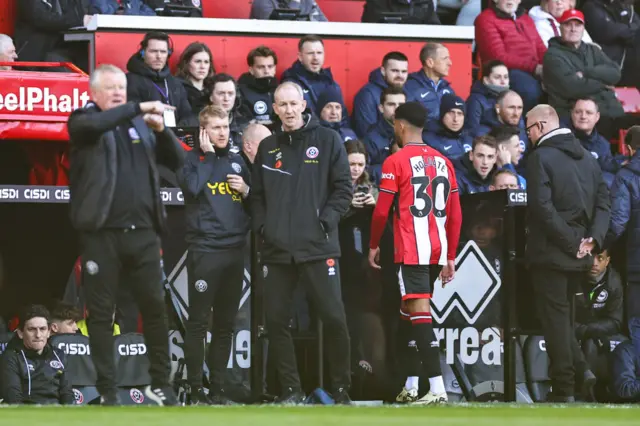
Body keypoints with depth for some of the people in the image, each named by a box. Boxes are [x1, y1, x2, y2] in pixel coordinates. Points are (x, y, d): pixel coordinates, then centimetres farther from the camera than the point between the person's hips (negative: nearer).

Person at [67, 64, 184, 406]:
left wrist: (161, 129, -5)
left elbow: (176, 161, 12)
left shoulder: (140, 124, 16)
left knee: (155, 307, 2)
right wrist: (139, 108, -20)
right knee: (101, 313, -1)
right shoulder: (84, 121, 4)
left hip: (142, 232, 3)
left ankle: (160, 384, 10)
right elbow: (93, 124, -20)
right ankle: (107, 391, 2)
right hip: (101, 233, -3)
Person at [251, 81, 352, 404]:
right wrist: (262, 227, 1)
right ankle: (291, 390, 10)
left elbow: (343, 187, 0)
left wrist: (326, 221, -10)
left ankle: (341, 390, 4)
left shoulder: (327, 140, 4)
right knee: (276, 320, 1)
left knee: (333, 317, -7)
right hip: (277, 250, 4)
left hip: (318, 246, -4)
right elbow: (257, 195, 16)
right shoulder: (267, 148, 15)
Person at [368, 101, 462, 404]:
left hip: (411, 251, -7)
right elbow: (455, 215, 13)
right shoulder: (443, 161, 12)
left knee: (420, 312, -10)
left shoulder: (396, 161, -6)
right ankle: (410, 386, 20)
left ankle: (437, 387, -20)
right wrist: (450, 257, 18)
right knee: (409, 311, 18)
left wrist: (373, 245, 8)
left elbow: (382, 211, -7)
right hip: (438, 249, 7)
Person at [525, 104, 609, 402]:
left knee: (555, 317, -2)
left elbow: (542, 207, -19)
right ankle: (581, 370, 1)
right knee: (562, 314, 18)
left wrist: (572, 242, -15)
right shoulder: (588, 158, 11)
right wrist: (593, 238, -2)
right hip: (579, 255, 7)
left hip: (551, 253, -7)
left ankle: (564, 387, -3)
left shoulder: (541, 157, -11)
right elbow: (603, 201, 7)